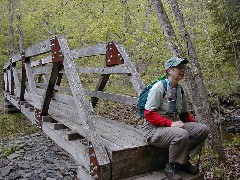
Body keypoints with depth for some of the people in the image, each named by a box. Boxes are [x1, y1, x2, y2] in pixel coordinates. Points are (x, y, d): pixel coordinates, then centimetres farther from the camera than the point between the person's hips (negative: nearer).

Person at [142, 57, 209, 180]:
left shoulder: (180, 90, 10)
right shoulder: (159, 87, -13)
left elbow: (185, 114, 19)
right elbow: (148, 114, -18)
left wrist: (196, 124, 1)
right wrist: (170, 123, -25)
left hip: (174, 125, 8)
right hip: (155, 128, -7)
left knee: (203, 129, -7)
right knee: (182, 134, -34)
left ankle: (183, 159, 6)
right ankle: (172, 166, -7)